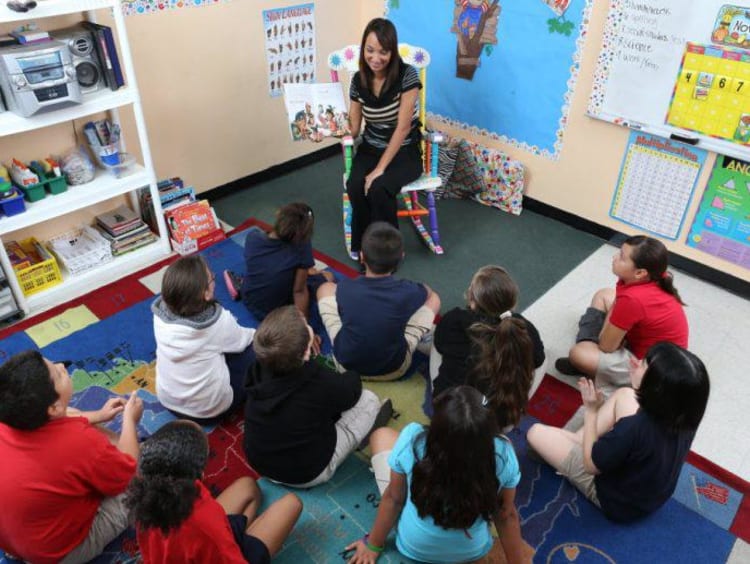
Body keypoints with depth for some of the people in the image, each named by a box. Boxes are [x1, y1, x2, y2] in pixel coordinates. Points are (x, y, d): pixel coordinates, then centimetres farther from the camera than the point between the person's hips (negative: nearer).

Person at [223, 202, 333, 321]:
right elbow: (299, 290, -25)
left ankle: (242, 284, 21)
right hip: (276, 313, -4)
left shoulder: (253, 236, -19)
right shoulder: (302, 247, -31)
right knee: (327, 276, 13)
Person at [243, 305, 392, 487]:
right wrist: (351, 376, 13)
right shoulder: (321, 383, -32)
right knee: (368, 400, 2)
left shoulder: (258, 368, -19)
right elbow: (352, 391, -7)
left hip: (258, 462, 5)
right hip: (305, 474, -5)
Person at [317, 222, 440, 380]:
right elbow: (428, 293, 4)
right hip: (395, 369, 0)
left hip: (346, 364, 1)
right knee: (433, 298, 9)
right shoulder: (408, 291, -22)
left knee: (326, 288, 14)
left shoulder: (344, 288, -20)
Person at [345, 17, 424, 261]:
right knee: (355, 187, -26)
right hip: (370, 149, 4)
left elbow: (403, 127, -19)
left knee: (378, 189, -31)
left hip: (404, 152, -4)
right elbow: (353, 127, 0)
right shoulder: (358, 80, -3)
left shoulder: (407, 75, -16)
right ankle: (364, 246, -5)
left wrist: (380, 169, -23)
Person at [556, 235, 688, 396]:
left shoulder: (633, 299, -36)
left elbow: (606, 346, -22)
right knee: (603, 296, 11)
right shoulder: (652, 277, -12)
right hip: (647, 341, 9)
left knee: (577, 354, -22)